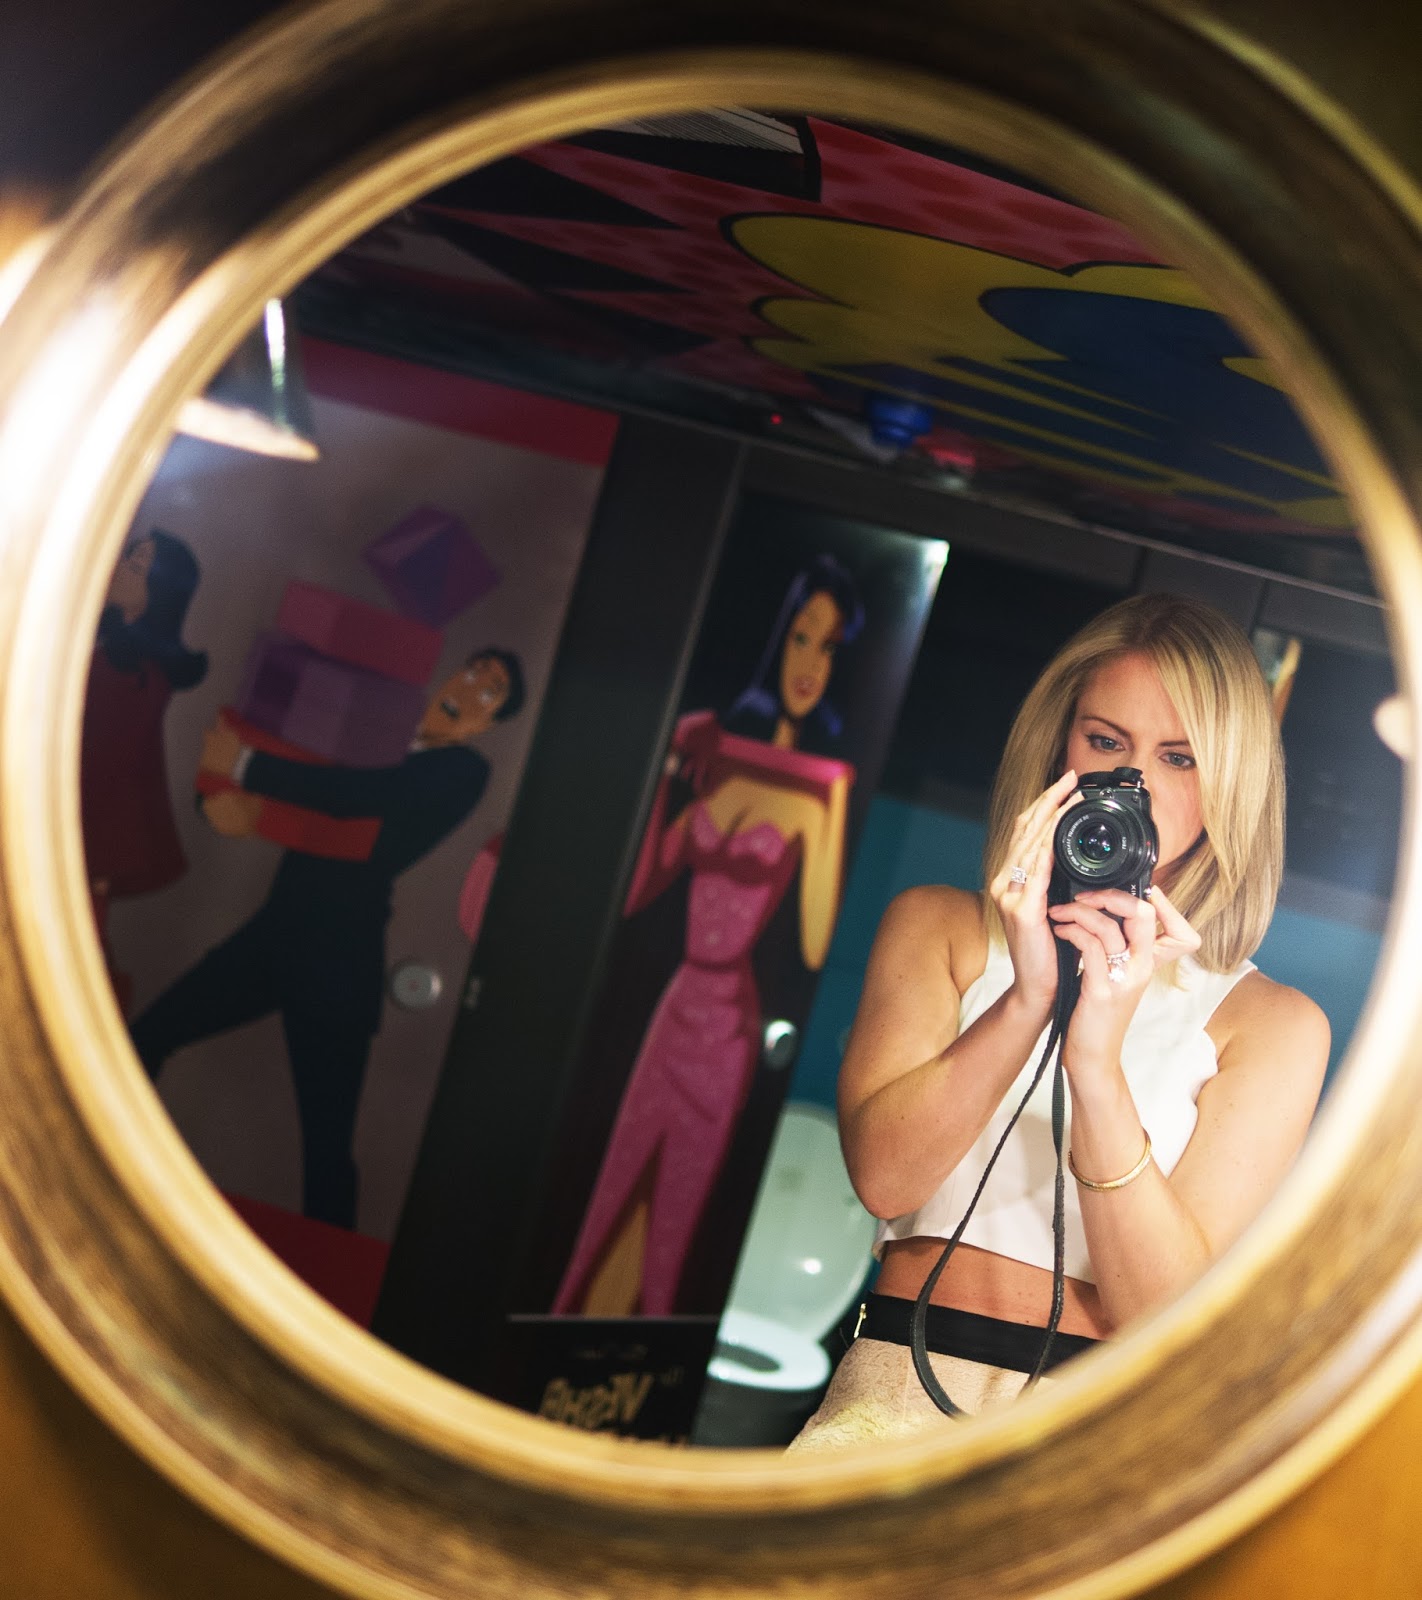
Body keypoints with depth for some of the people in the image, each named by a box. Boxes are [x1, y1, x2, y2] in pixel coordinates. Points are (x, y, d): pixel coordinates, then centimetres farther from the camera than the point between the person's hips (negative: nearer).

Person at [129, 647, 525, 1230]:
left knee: (326, 1141, -3)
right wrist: (229, 796, -2)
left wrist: (246, 765, -23)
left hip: (338, 962, -7)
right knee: (146, 1037, 11)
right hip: (276, 932, 7)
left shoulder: (461, 770, -8)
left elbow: (372, 797, -25)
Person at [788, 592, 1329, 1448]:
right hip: (906, 1390, 0)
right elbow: (882, 1173, -4)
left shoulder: (1272, 1023, 5)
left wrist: (1099, 1064, -19)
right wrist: (1026, 1000, -18)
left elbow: (1171, 1317, -5)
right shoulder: (937, 926, 11)